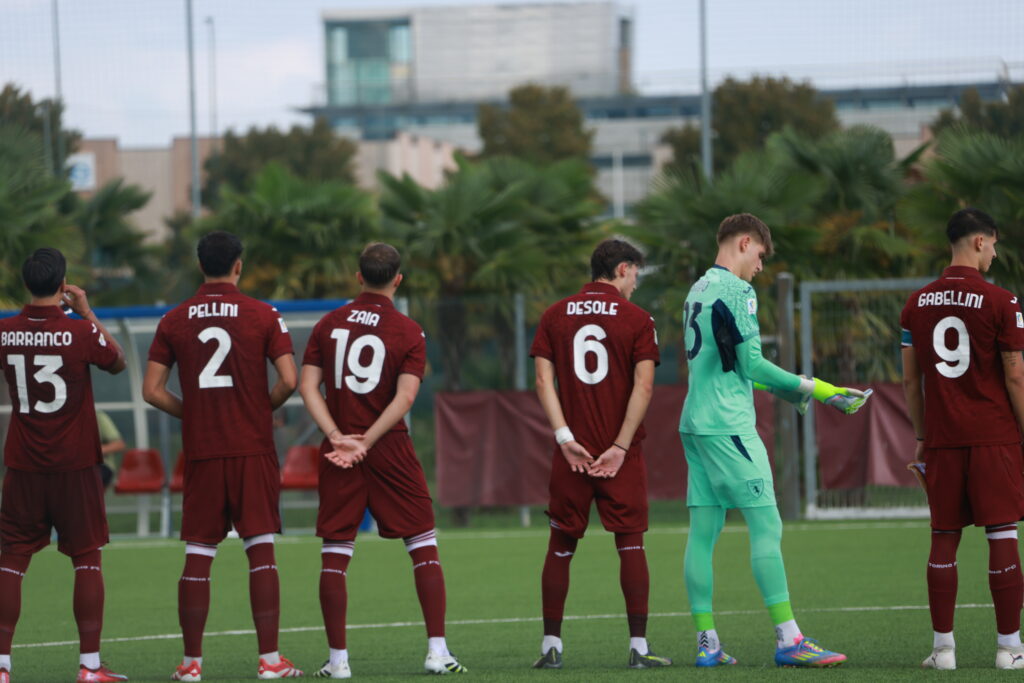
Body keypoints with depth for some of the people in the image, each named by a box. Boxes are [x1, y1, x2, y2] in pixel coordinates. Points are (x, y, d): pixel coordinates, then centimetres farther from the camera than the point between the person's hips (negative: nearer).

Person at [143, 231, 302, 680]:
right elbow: (288, 380, -8)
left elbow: (152, 390, 2)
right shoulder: (262, 316, -1)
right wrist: (263, 408, 11)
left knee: (198, 555, 5)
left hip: (200, 453, 2)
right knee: (261, 551, 0)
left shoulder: (174, 320, 4)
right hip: (253, 450, -2)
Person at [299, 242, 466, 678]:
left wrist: (338, 437, -9)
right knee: (424, 548, 6)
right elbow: (404, 397, -13)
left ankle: (337, 659, 2)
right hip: (390, 453, -2)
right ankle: (437, 651, 0)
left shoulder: (328, 325, 6)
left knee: (334, 556, 4)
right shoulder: (408, 332, -2)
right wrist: (366, 442, -13)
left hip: (338, 453, 2)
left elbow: (307, 386, -2)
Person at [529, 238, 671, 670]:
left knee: (561, 546, 9)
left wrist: (565, 437, -6)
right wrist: (620, 447, -9)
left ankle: (551, 645, 9)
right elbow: (643, 386, -9)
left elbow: (543, 379, -2)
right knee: (630, 544, 1)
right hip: (621, 452, -2)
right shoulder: (637, 319, -1)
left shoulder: (554, 317, 7)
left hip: (572, 452, 2)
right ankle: (639, 647, -2)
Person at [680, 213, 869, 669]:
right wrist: (813, 389, -10)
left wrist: (782, 389, 32)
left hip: (695, 423, 9)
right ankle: (788, 639, -12)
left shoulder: (698, 290, 18)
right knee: (766, 526, -8)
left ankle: (706, 643, 6)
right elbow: (750, 362, -15)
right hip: (728, 425, -9)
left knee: (703, 531, 6)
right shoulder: (735, 291, -10)